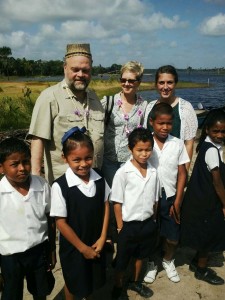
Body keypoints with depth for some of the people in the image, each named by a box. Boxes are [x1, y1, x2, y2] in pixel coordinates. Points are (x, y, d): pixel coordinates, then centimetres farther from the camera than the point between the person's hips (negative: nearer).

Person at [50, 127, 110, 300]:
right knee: (74, 283, 21)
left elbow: (105, 206, -1)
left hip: (96, 244, 4)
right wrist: (83, 248, -12)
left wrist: (102, 238, -6)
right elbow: (61, 222, -19)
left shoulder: (99, 179, -12)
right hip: (73, 247, -4)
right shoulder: (60, 186, -25)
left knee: (93, 279, 25)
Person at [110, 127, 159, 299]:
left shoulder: (153, 172, -3)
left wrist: (153, 220, 8)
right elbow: (117, 202, -12)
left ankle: (136, 282, 47)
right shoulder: (123, 173, -17)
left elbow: (154, 200, 7)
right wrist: (120, 228, -10)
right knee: (122, 260, 13)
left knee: (141, 255, 24)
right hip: (129, 225, -4)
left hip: (148, 223, 5)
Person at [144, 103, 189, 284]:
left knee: (173, 237, 11)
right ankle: (152, 263, 39)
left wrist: (177, 202, -4)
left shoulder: (178, 144, -5)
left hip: (170, 198, 1)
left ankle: (168, 261, 41)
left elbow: (182, 174, -2)